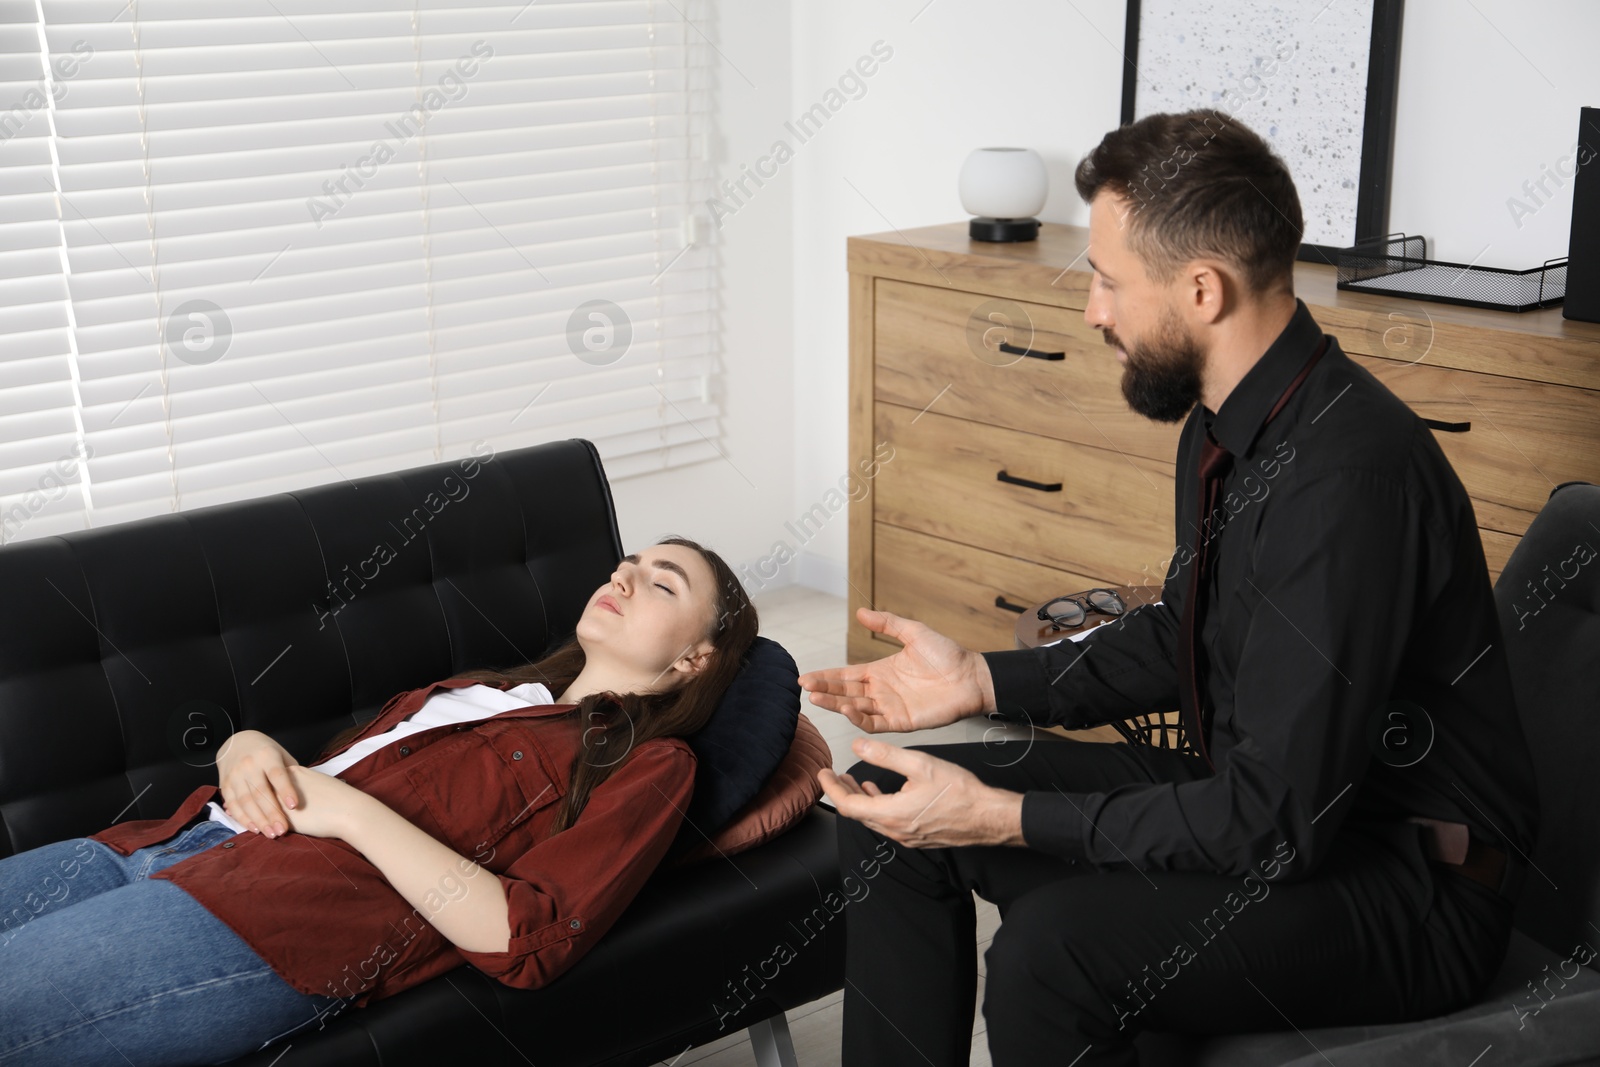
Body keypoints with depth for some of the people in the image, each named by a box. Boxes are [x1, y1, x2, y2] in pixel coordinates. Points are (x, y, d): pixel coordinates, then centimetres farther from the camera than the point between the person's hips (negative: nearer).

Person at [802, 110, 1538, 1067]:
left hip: (1407, 888, -9)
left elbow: (1278, 821, -28)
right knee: (896, 813, 3)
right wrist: (982, 680, 8)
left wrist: (1000, 818, -24)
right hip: (1262, 796, 9)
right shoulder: (1228, 424, 2)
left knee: (1052, 948, -33)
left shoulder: (1349, 476, -28)